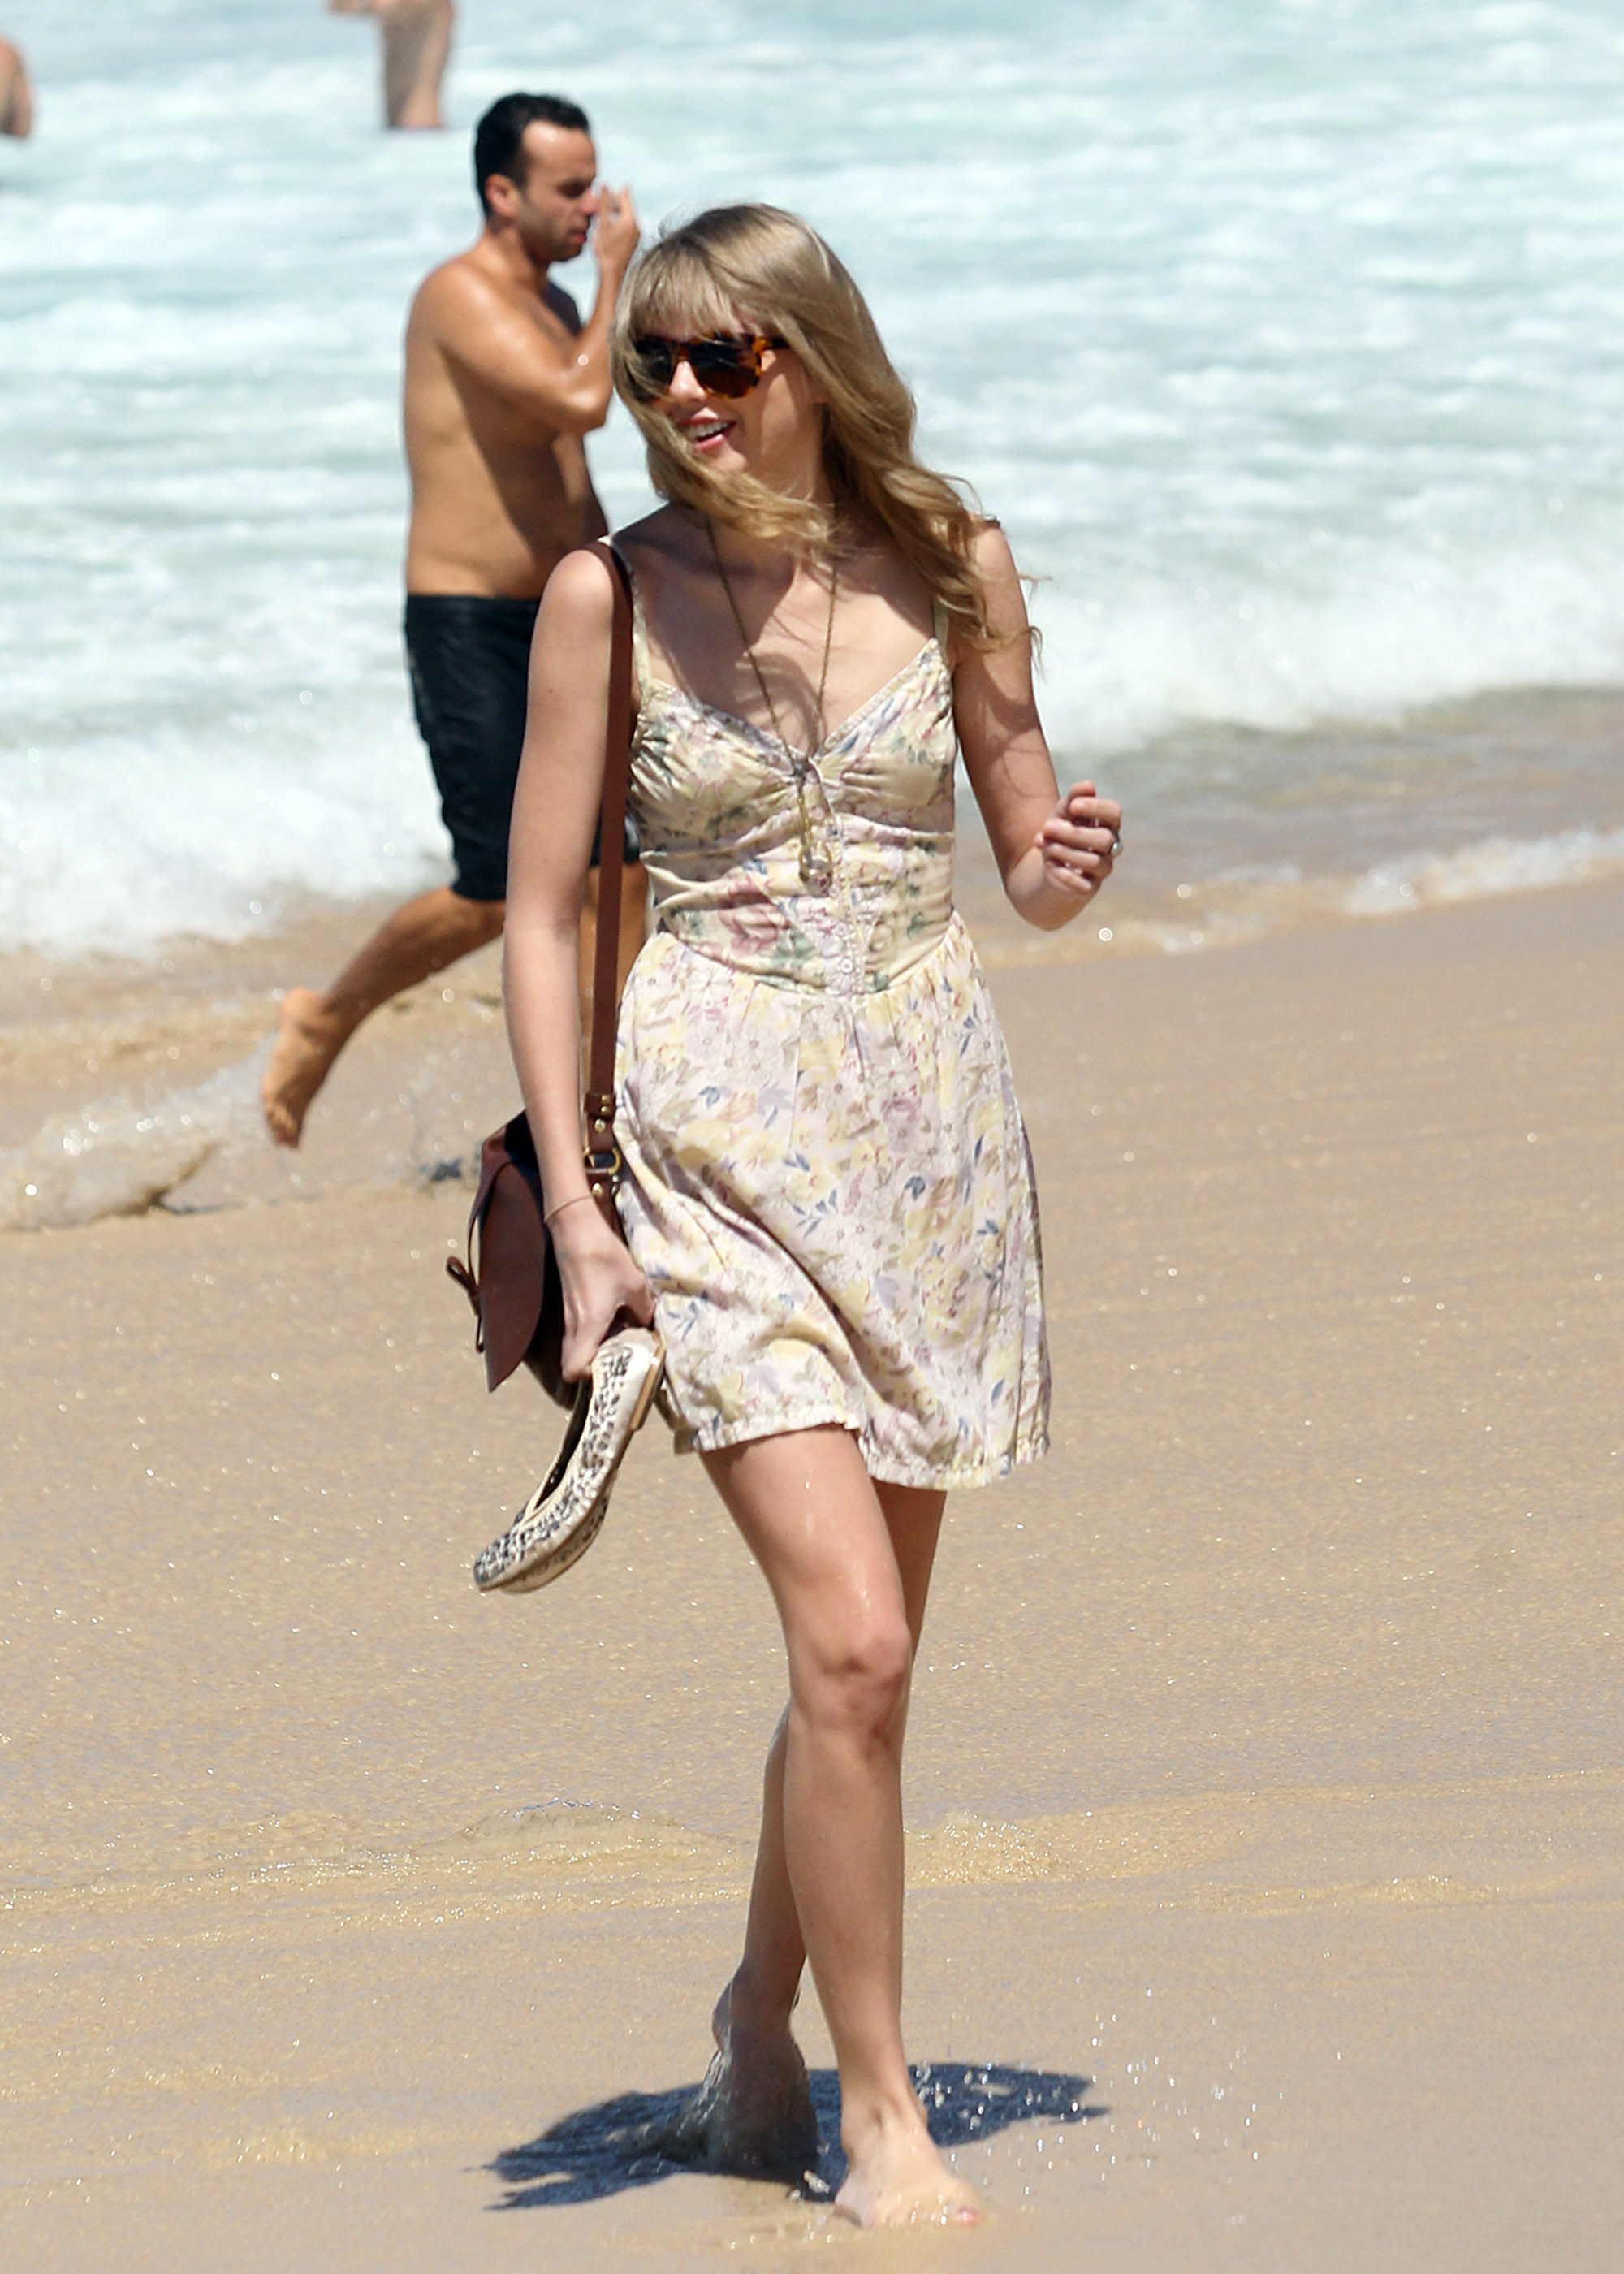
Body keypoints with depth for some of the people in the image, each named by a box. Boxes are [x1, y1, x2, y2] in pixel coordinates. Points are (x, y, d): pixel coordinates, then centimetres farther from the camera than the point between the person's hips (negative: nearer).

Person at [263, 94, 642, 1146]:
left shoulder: (556, 306, 15)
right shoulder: (460, 296, -14)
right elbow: (581, 400, -28)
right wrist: (618, 274, -15)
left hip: (560, 627, 8)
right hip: (468, 630, -8)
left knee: (623, 866, 0)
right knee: (496, 898, -9)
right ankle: (327, 1018, 14)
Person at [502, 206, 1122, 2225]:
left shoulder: (951, 569, 2)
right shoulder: (612, 596, -3)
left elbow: (1029, 864, 12)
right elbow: (542, 909, 0)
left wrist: (1067, 867, -13)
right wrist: (573, 1215, -7)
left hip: (931, 1126, 3)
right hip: (722, 1130, -3)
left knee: (865, 1647, 10)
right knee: (850, 1641, -14)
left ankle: (759, 2040, 31)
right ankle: (882, 2115, -2)